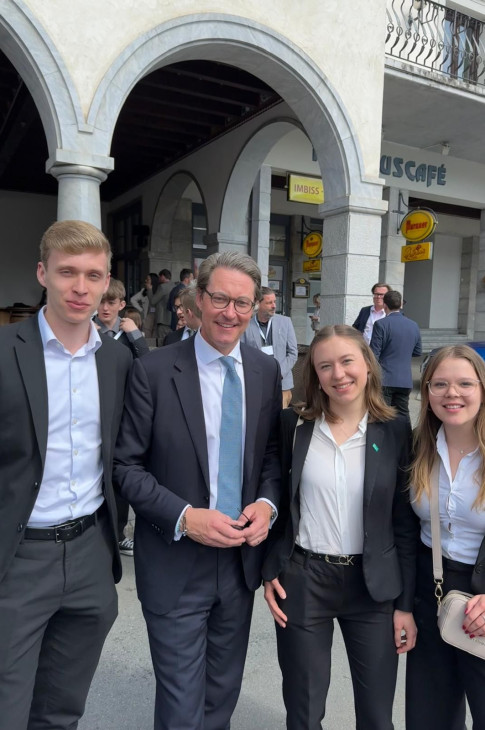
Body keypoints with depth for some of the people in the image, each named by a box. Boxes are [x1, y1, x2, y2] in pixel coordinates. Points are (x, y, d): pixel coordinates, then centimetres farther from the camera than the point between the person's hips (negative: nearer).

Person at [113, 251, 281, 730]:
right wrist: (184, 517, -21)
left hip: (243, 556, 4)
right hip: (175, 564, -4)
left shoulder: (266, 371, 0)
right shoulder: (154, 371, -13)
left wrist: (267, 502, -9)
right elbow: (126, 465, -11)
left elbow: (272, 451, 8)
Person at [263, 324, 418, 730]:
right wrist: (270, 572, 0)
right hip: (302, 581, 0)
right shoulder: (293, 424, -5)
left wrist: (406, 603, -1)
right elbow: (277, 502, 3)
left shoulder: (395, 431, -5)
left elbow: (406, 522, -1)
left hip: (373, 585, 1)